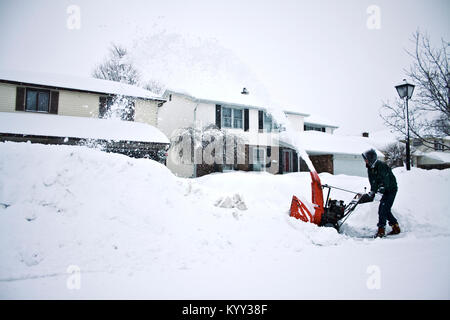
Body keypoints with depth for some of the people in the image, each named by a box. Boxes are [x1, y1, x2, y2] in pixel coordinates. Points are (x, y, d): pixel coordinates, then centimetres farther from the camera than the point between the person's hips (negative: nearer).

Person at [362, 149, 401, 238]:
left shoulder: (381, 166, -23)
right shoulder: (370, 168, 4)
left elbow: (386, 179, -30)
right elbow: (373, 182, 8)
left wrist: (382, 187, -40)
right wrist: (372, 192, 0)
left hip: (391, 189, -9)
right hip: (386, 190, 9)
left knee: (383, 209, -15)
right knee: (386, 210, 11)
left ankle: (381, 230, -13)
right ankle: (396, 228, 24)